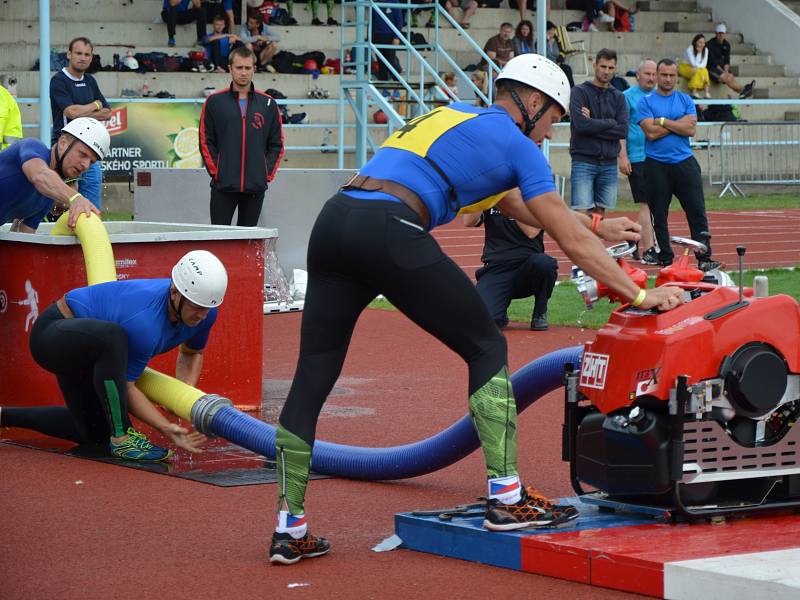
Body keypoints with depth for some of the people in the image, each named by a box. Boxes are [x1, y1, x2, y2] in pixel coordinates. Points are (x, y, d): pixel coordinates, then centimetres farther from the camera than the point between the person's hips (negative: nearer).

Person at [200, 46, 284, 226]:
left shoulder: (268, 104, 8)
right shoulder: (214, 102, 3)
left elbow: (276, 144, 10)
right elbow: (206, 141, 2)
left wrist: (268, 174, 0)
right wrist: (216, 172, -5)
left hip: (255, 188, 2)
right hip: (223, 186, -2)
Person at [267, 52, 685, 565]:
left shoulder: (455, 117, 33)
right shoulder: (517, 146, 10)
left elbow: (517, 206, 44)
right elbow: (572, 241, 11)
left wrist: (599, 226, 50)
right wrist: (640, 295, 19)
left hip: (332, 222, 7)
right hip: (392, 233, -7)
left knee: (312, 378, 10)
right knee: (487, 349, 9)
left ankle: (290, 530, 10)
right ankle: (506, 498, 6)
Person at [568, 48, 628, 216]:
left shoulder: (618, 96, 11)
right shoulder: (579, 92, -1)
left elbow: (623, 130, -1)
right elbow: (580, 124, -16)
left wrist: (593, 125, -8)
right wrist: (610, 123, -6)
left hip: (609, 163, 4)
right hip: (584, 160, -4)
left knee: (600, 213, 7)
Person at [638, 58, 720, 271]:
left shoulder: (686, 101, 9)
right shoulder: (645, 102, 2)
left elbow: (690, 129, -5)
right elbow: (651, 132, -12)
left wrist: (663, 121, -8)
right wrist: (679, 123, -7)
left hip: (685, 163, 2)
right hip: (656, 165, -2)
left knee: (697, 211, -5)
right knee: (659, 215, 3)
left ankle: (704, 259, -5)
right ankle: (665, 260, 12)